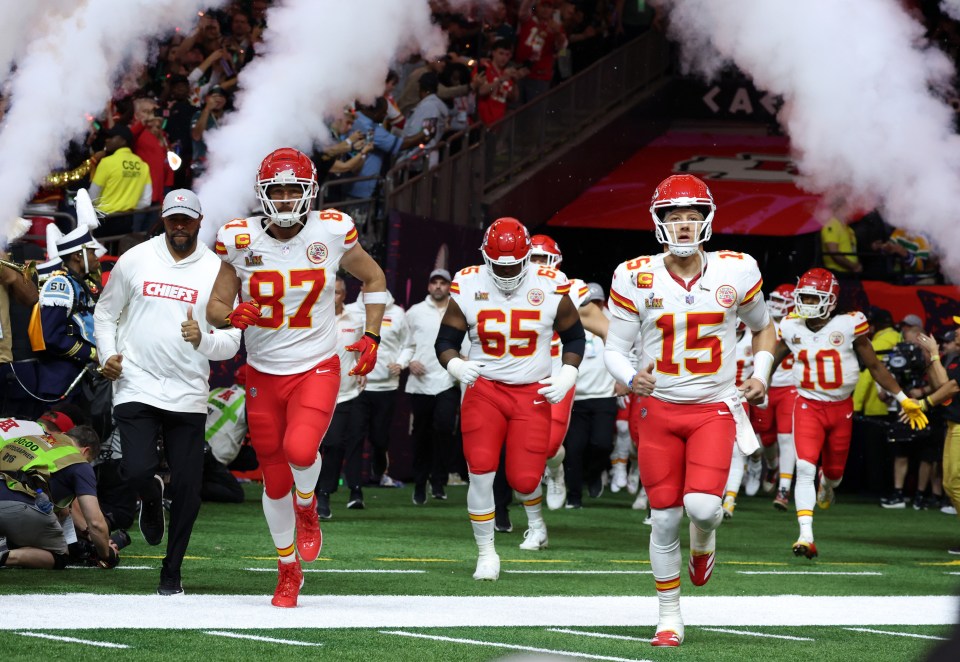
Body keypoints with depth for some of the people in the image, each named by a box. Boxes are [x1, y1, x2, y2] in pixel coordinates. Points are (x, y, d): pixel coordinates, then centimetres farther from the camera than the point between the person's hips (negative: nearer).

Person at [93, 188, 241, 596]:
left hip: (188, 394, 1)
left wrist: (203, 339, -19)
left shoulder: (217, 272, 1)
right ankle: (150, 498, 22)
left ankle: (171, 572, 20)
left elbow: (230, 345, 2)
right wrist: (108, 354, -3)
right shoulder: (135, 260, 2)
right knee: (137, 473, -17)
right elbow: (105, 312, 13)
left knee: (186, 489, 1)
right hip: (136, 388, -1)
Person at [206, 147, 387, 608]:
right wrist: (233, 316, -21)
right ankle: (288, 570, 29)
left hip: (316, 369, -2)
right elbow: (214, 308, 3)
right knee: (275, 481, 8)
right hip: (263, 375, 2)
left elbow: (373, 279, 11)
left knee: (300, 450, -28)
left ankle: (307, 508, 8)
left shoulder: (332, 233, -8)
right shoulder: (241, 241, -7)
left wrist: (371, 337, 1)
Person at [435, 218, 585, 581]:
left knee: (524, 478, -5)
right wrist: (456, 365, -20)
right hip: (484, 389, 0)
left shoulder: (550, 289, -6)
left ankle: (535, 519, 32)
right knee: (481, 473, -11)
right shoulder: (467, 288, -6)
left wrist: (567, 375, -5)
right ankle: (486, 553, 5)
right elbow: (446, 340, 1)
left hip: (532, 393, 0)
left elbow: (574, 336, 9)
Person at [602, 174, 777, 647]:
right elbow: (614, 349, -1)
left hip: (714, 408, 0)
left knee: (702, 505, -20)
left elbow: (763, 329, 15)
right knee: (665, 519, 1)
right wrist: (631, 378, -22)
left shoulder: (736, 272, -4)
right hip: (659, 408, 0)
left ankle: (704, 539, 18)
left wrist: (759, 377, 0)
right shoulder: (637, 279, -7)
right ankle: (670, 618, 17)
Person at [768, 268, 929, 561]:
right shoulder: (792, 328, -3)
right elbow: (771, 363, 12)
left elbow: (875, 365, 0)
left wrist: (904, 399, 0)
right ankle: (806, 537, -21)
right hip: (808, 406, 0)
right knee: (805, 469, -18)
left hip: (841, 408, 0)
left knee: (834, 471, 13)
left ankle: (827, 483, 54)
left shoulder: (849, 326, -10)